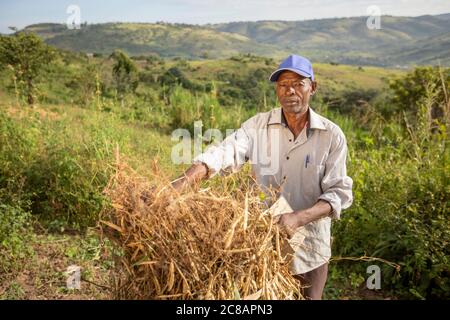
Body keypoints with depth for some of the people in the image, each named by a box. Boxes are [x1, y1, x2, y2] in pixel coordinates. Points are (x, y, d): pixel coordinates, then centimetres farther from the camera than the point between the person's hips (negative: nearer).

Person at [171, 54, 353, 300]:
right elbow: (224, 154, -21)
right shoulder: (258, 126, -6)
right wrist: (183, 182, -38)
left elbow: (339, 192, -10)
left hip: (308, 249, 0)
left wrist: (298, 218, -27)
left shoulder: (332, 136, -7)